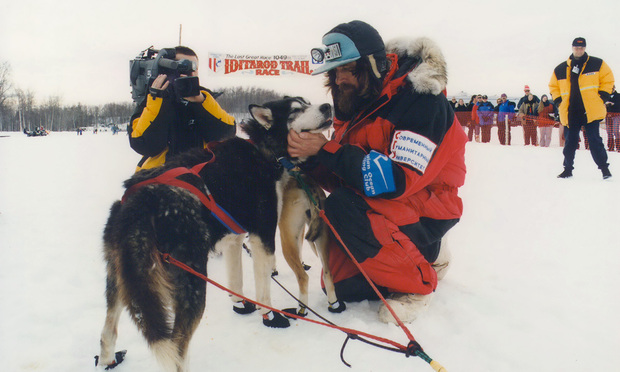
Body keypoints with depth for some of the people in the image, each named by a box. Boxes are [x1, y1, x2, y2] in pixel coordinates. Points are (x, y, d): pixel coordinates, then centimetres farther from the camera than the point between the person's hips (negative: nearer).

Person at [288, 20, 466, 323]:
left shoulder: (420, 99, -23)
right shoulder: (356, 99, 0)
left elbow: (399, 178, -33)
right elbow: (340, 176, 3)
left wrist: (325, 150, -33)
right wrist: (308, 162, -19)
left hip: (427, 203, -8)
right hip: (378, 201, 8)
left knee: (344, 208, -32)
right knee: (342, 286, 3)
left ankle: (416, 282, -10)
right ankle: (426, 253, 22)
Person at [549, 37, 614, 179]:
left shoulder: (597, 64, 4)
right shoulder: (560, 70, 9)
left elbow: (607, 79, 7)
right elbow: (553, 86, 20)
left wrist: (603, 97, -2)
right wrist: (558, 101, 8)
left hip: (591, 112, -3)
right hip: (570, 113, 3)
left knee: (594, 141, -5)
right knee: (569, 142, 7)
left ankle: (604, 168, 6)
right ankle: (568, 169, 19)